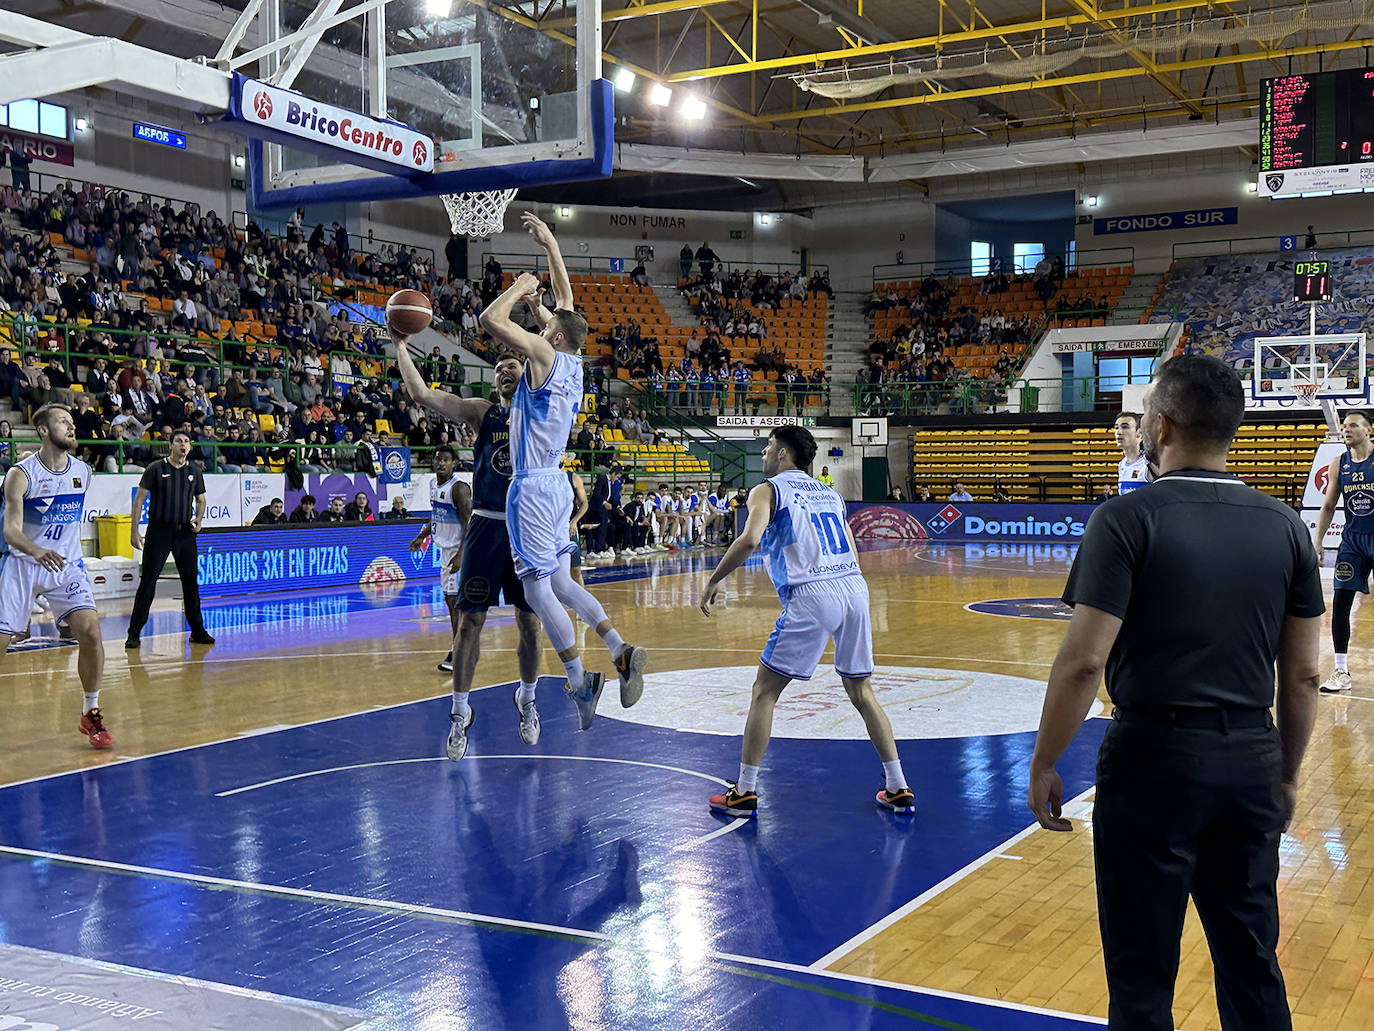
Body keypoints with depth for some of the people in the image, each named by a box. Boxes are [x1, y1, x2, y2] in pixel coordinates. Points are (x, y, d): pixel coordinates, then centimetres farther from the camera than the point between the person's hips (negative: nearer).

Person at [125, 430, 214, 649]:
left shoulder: (194, 472, 9)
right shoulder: (156, 469, -3)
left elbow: (200, 500, 21)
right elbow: (139, 499, -2)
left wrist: (198, 519, 1)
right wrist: (134, 531, -8)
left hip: (184, 533, 4)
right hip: (159, 532, -4)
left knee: (191, 582, 6)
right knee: (148, 582, -4)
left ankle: (198, 631, 16)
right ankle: (134, 633, 2)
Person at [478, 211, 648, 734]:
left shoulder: (544, 354, -11)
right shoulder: (574, 361, 9)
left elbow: (490, 319, -16)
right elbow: (566, 301, 22)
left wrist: (521, 286, 0)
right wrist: (550, 245, 24)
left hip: (533, 486, -8)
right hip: (556, 483, 8)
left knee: (538, 587, -7)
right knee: (560, 582, 16)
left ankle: (580, 681, -10)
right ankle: (621, 651, 6)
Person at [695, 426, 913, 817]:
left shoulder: (767, 491, 6)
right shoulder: (829, 493, 25)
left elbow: (749, 540, -13)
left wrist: (714, 580, -2)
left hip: (812, 595, -6)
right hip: (854, 588, 6)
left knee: (765, 691, 6)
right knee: (861, 691, 18)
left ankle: (745, 792, 7)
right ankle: (898, 789, 19)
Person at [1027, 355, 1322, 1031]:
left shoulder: (1127, 520, -12)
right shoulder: (1285, 526, 3)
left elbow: (1084, 660, -16)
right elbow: (1303, 674, 6)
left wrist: (1043, 765, -6)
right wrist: (1286, 774, 18)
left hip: (1154, 755, -5)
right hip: (1250, 760, 5)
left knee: (1143, 976, 8)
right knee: (1252, 965, 19)